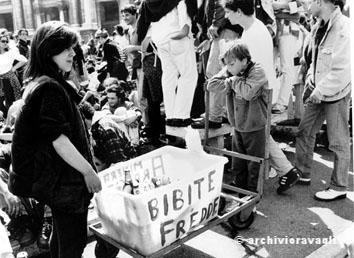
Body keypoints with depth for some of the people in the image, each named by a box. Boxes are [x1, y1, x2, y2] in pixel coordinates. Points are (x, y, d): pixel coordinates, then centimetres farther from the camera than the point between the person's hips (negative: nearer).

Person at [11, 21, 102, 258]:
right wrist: (89, 171, -17)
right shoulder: (50, 89, -20)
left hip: (57, 178, 10)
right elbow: (59, 140, -24)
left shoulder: (48, 84, 11)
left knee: (61, 237, 21)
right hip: (66, 180, -10)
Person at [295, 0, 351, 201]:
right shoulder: (319, 27, 6)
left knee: (339, 143, 4)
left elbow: (344, 69, -23)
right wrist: (311, 76, 6)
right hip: (318, 92, 8)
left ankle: (339, 187, 19)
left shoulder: (344, 27, -21)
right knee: (305, 132, 14)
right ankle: (303, 174, 31)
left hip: (336, 94, -8)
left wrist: (322, 90, -19)